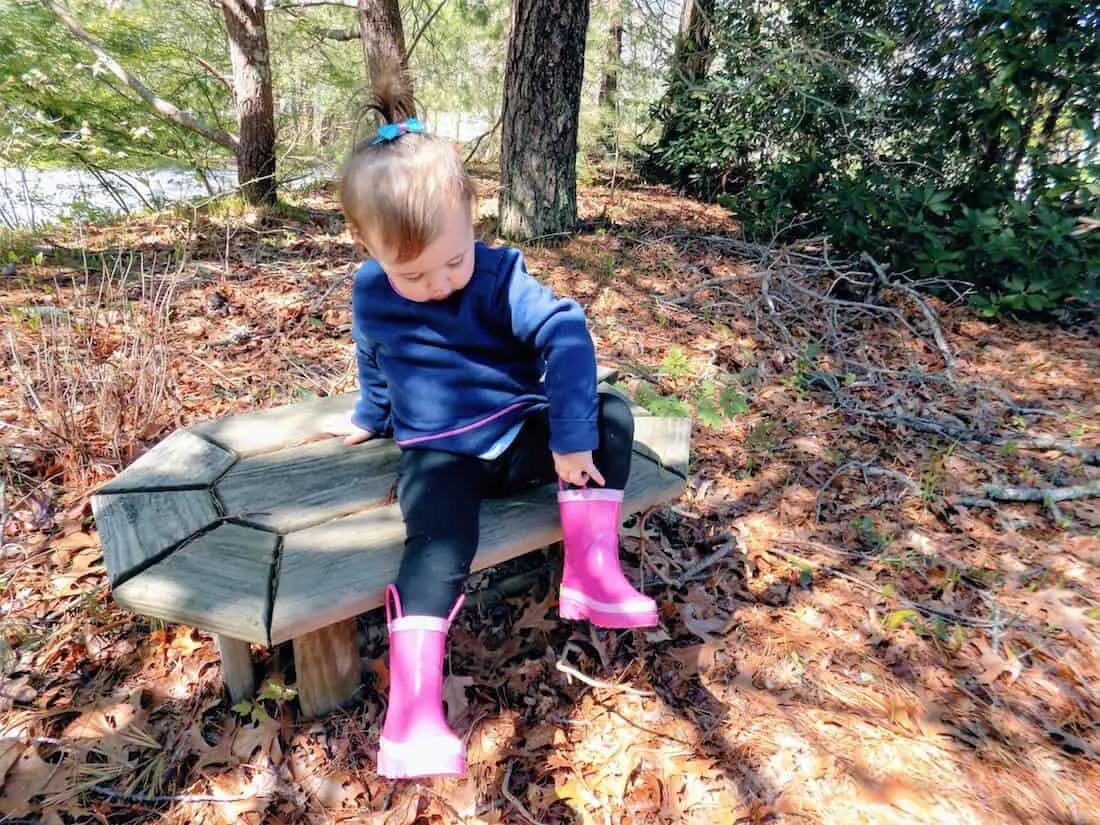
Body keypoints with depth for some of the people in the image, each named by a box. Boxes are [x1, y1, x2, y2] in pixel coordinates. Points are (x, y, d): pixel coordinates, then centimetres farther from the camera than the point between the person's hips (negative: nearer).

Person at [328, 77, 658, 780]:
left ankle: (590, 574, -20)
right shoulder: (371, 296, 1)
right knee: (438, 547, -28)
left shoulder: (501, 276, -10)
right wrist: (370, 418, 35)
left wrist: (572, 435, -28)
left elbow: (566, 334, -21)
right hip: (439, 456, 0)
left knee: (610, 416, -20)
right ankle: (413, 710, -25)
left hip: (522, 435, 1)